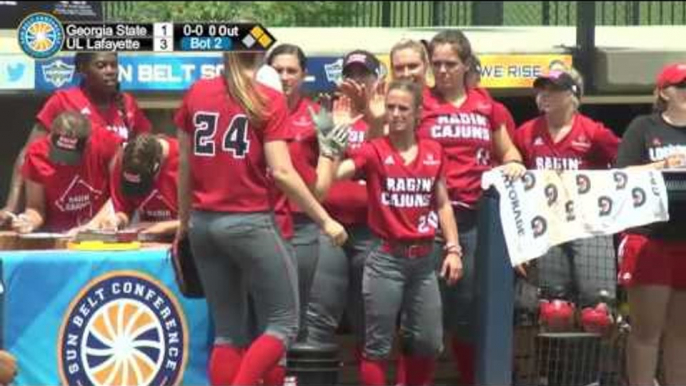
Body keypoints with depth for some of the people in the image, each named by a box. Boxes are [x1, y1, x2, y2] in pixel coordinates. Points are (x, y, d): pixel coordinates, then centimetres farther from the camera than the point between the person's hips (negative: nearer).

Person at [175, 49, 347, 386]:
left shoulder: (196, 94, 6)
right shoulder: (269, 100, -7)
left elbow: (184, 164, 10)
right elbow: (281, 172, -12)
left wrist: (184, 220, 21)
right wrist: (325, 220, -5)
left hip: (204, 222, 5)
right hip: (249, 221, -5)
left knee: (228, 330, 12)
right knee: (282, 324, 6)